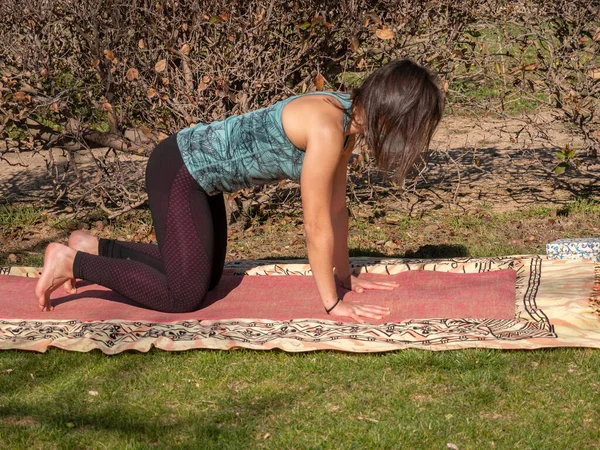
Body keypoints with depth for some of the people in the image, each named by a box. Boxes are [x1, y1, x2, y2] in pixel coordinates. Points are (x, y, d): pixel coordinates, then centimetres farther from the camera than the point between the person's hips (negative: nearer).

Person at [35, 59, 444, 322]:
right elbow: (317, 226, -23)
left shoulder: (346, 117, -1)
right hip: (178, 173, -10)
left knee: (207, 275, 20)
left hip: (200, 172, 10)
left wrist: (344, 276, 14)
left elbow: (337, 207, 9)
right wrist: (332, 304, -16)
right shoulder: (328, 130, -28)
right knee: (184, 296, -8)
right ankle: (71, 261, 1)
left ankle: (94, 246, 27)